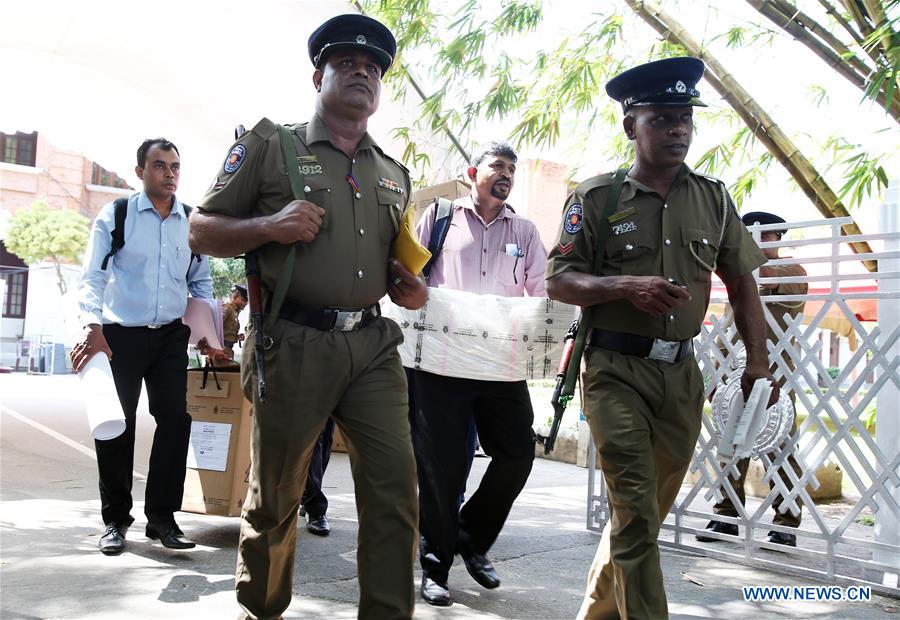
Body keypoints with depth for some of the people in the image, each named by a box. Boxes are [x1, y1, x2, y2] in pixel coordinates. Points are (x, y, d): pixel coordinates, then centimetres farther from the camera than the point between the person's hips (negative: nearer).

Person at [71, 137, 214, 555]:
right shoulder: (115, 216, -2)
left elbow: (201, 282, 15)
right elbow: (92, 276, -8)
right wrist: (93, 327, -22)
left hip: (171, 336, 3)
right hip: (119, 335, -2)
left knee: (175, 419, -4)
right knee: (116, 425, 2)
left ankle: (161, 517, 9)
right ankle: (115, 519, 17)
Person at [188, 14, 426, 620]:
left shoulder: (395, 173, 17)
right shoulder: (270, 145, 4)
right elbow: (201, 231, 3)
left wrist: (410, 287, 5)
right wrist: (270, 226, -15)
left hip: (373, 344, 4)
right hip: (294, 343, -3)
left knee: (395, 485, -2)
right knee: (275, 495, 9)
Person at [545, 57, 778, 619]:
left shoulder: (713, 198, 8)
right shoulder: (596, 199, -3)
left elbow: (742, 282, 12)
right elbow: (559, 281, -4)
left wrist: (758, 359, 4)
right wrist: (625, 287, -20)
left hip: (682, 373, 5)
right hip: (617, 371, -4)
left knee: (649, 510, 16)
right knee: (636, 512, -9)